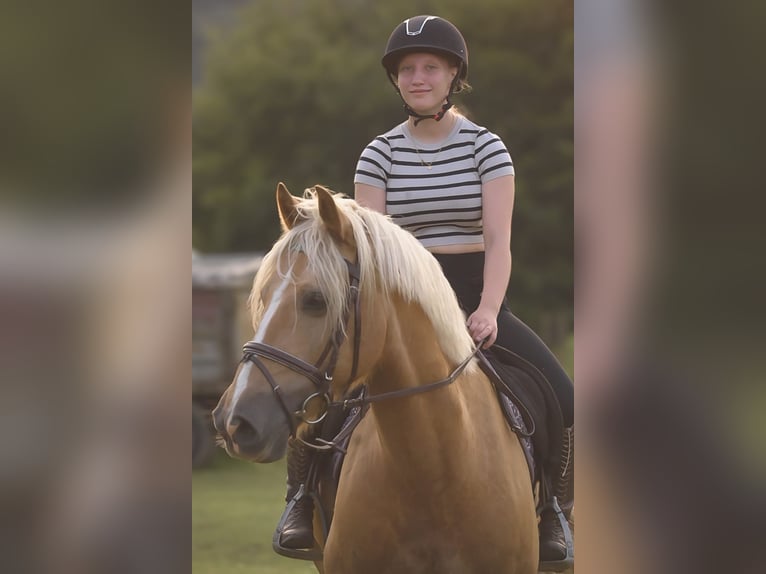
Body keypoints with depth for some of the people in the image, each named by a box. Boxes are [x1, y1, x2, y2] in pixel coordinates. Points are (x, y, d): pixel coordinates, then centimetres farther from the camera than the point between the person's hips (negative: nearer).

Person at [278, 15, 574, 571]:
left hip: (474, 298, -1)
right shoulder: (381, 154, 4)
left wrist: (488, 309, -25)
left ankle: (553, 518, 2)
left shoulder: (486, 147, 0)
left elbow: (498, 240, -9)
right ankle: (306, 503, 2)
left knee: (561, 397, -20)